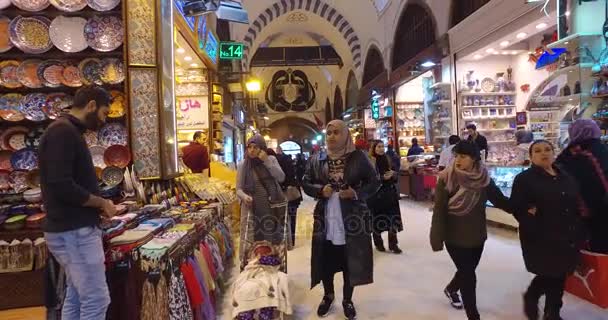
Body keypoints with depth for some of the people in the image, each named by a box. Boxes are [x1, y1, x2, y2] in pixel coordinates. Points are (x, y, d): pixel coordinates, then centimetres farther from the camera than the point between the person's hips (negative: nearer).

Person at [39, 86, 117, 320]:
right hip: (75, 232, -10)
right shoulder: (63, 132, -16)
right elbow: (61, 186, -26)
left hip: (72, 229, 10)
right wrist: (101, 202, -13)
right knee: (96, 300, -3)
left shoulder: (66, 132, 15)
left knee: (76, 299, 17)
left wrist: (96, 206, 7)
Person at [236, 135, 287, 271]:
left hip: (273, 208, 1)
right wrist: (244, 196, -23)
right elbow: (239, 189, -1)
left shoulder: (271, 159, 2)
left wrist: (267, 161, -17)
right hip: (252, 209, -1)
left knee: (275, 241, 7)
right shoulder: (243, 165, -1)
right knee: (250, 243, -5)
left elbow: (281, 178, -11)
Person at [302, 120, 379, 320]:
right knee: (326, 261, 10)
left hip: (352, 220, -1)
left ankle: (347, 300, 33)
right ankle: (328, 295, 38)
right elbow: (306, 184, 8)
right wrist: (320, 190, -12)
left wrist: (357, 193, -17)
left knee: (351, 262, 10)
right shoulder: (316, 160, 2)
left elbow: (374, 182, 0)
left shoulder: (358, 157, -4)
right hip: (325, 220, 2)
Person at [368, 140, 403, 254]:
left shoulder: (387, 159, 10)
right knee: (377, 219, 2)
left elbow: (395, 176, 17)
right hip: (376, 195, -4)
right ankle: (378, 243, 20)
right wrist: (383, 177, -20)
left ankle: (393, 244, 10)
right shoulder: (370, 161, -7)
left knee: (392, 219, 1)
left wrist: (393, 174, -5)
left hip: (389, 193, 5)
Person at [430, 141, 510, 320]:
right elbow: (439, 211, -16)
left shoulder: (484, 179, -7)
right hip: (455, 238, -4)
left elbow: (500, 200, -1)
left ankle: (451, 289, 52)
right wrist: (437, 239, -17)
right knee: (469, 277, 0)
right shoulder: (446, 179, -17)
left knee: (467, 271, 22)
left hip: (477, 236, 4)